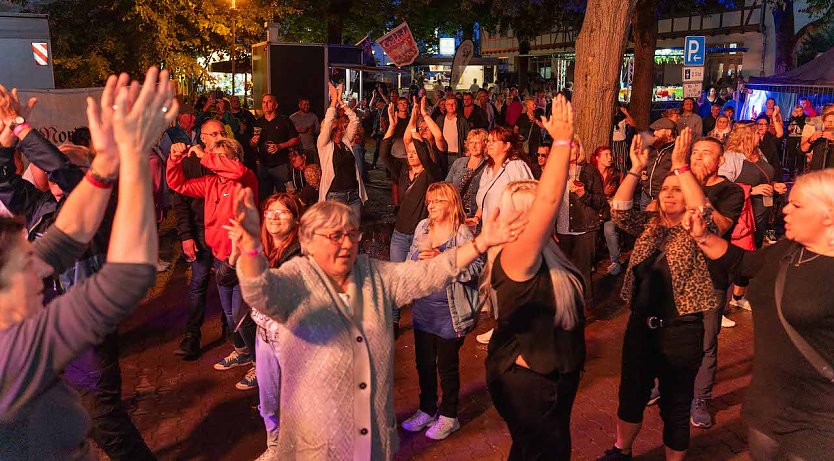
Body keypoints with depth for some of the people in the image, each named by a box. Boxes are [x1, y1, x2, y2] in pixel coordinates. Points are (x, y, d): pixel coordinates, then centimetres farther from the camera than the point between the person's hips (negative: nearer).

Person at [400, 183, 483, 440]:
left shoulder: (462, 233, -14)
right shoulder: (422, 228, 4)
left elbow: (475, 269, -20)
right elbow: (410, 262, 12)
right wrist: (420, 259, -10)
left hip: (450, 311, -5)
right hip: (423, 308, 6)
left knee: (448, 365, 10)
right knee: (424, 362, 17)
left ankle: (448, 416, 29)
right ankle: (427, 410, 38)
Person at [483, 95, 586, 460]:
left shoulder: (543, 253, -1)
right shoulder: (515, 258, -28)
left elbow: (551, 199, 2)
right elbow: (549, 199, -35)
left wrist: (566, 145, -5)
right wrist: (562, 139, -30)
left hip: (551, 375, 9)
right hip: (528, 380, -9)